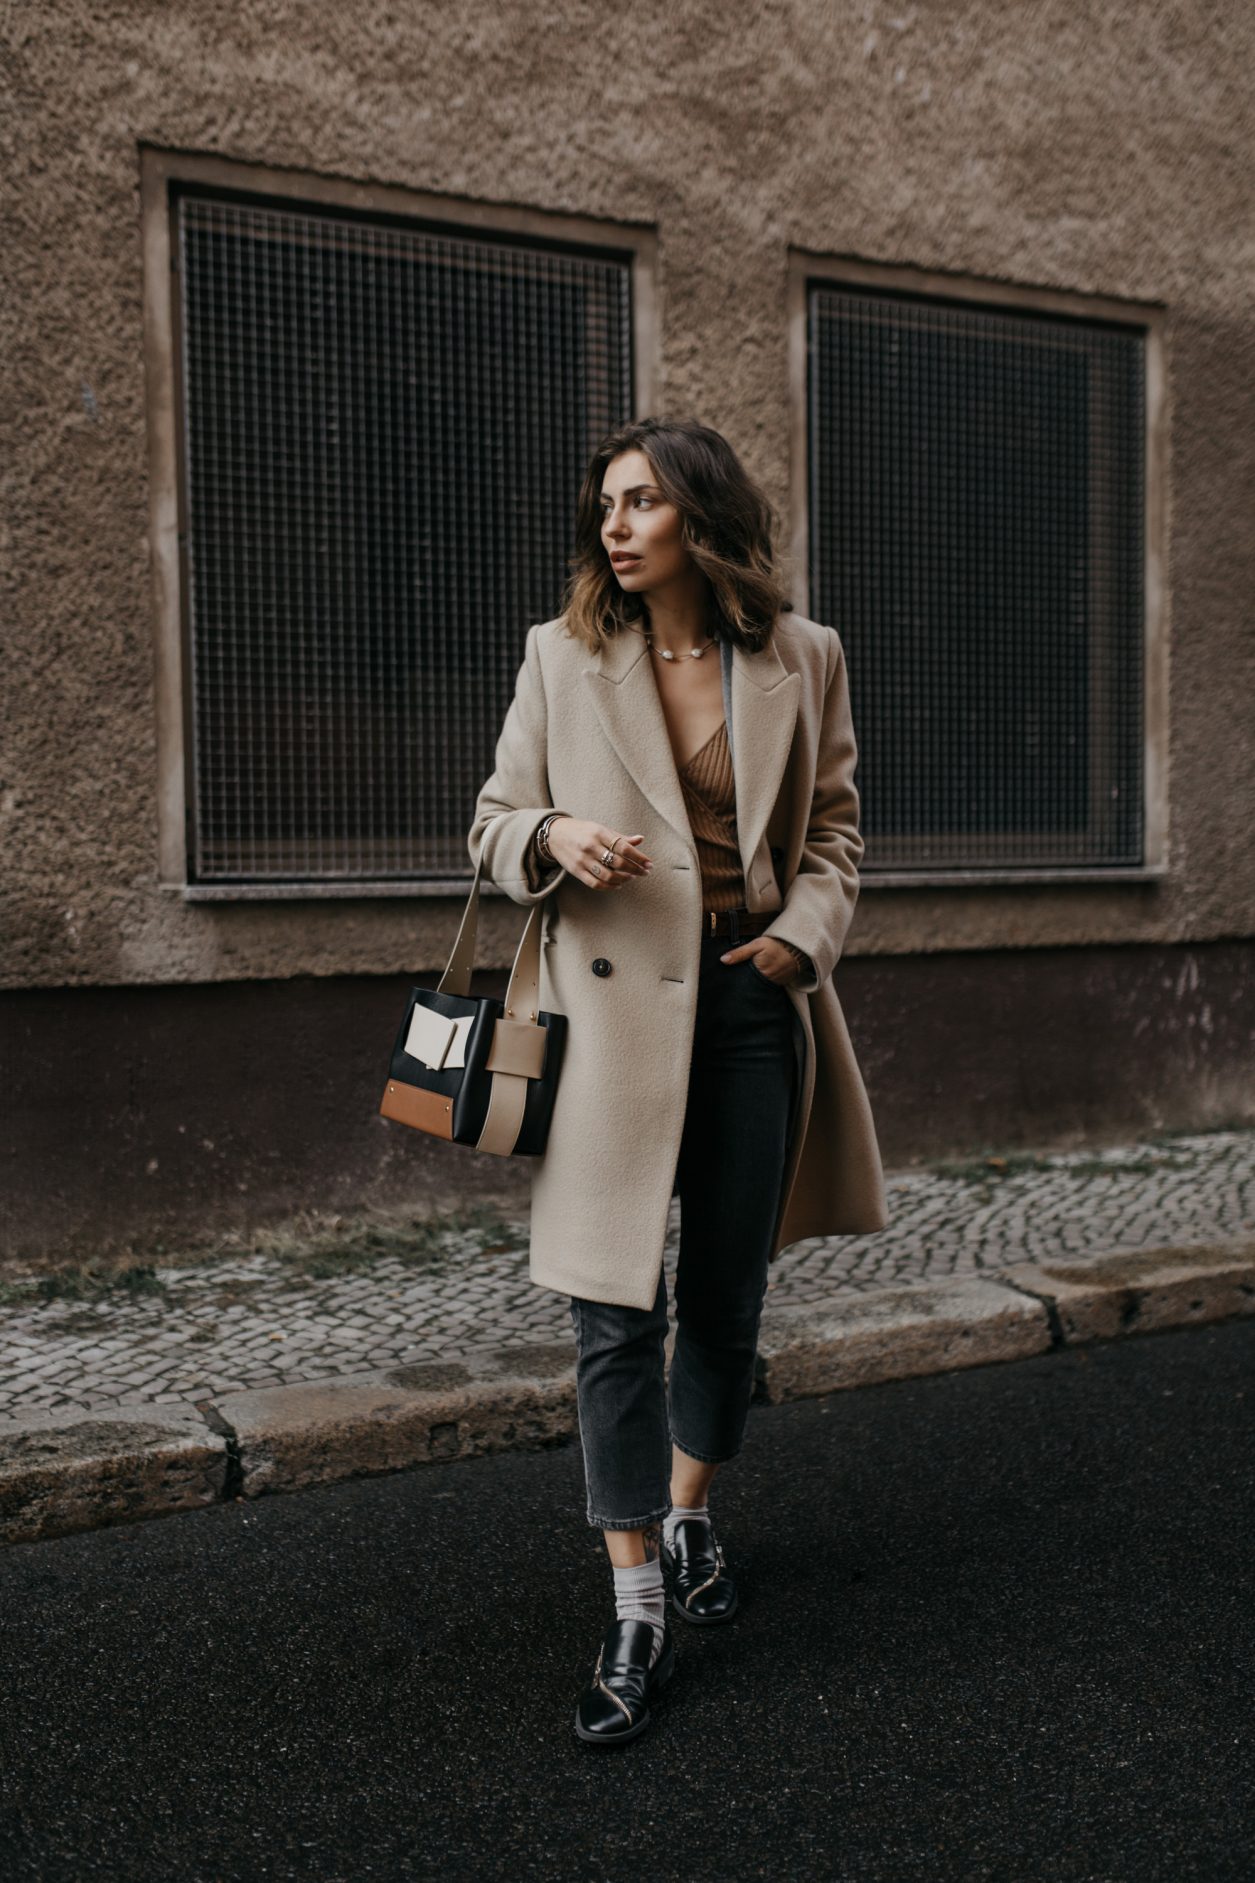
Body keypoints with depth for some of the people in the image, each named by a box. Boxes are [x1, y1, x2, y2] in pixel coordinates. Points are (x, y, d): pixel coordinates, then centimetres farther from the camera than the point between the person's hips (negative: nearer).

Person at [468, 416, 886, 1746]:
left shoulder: (803, 660, 5)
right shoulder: (561, 656, 3)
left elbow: (834, 829, 12)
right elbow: (493, 822, 7)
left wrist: (805, 933, -5)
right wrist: (554, 837, -15)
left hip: (753, 1001, 2)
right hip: (614, 1006, -1)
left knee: (726, 1296, 13)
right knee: (615, 1312, -5)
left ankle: (689, 1519, 37)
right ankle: (637, 1609, 4)